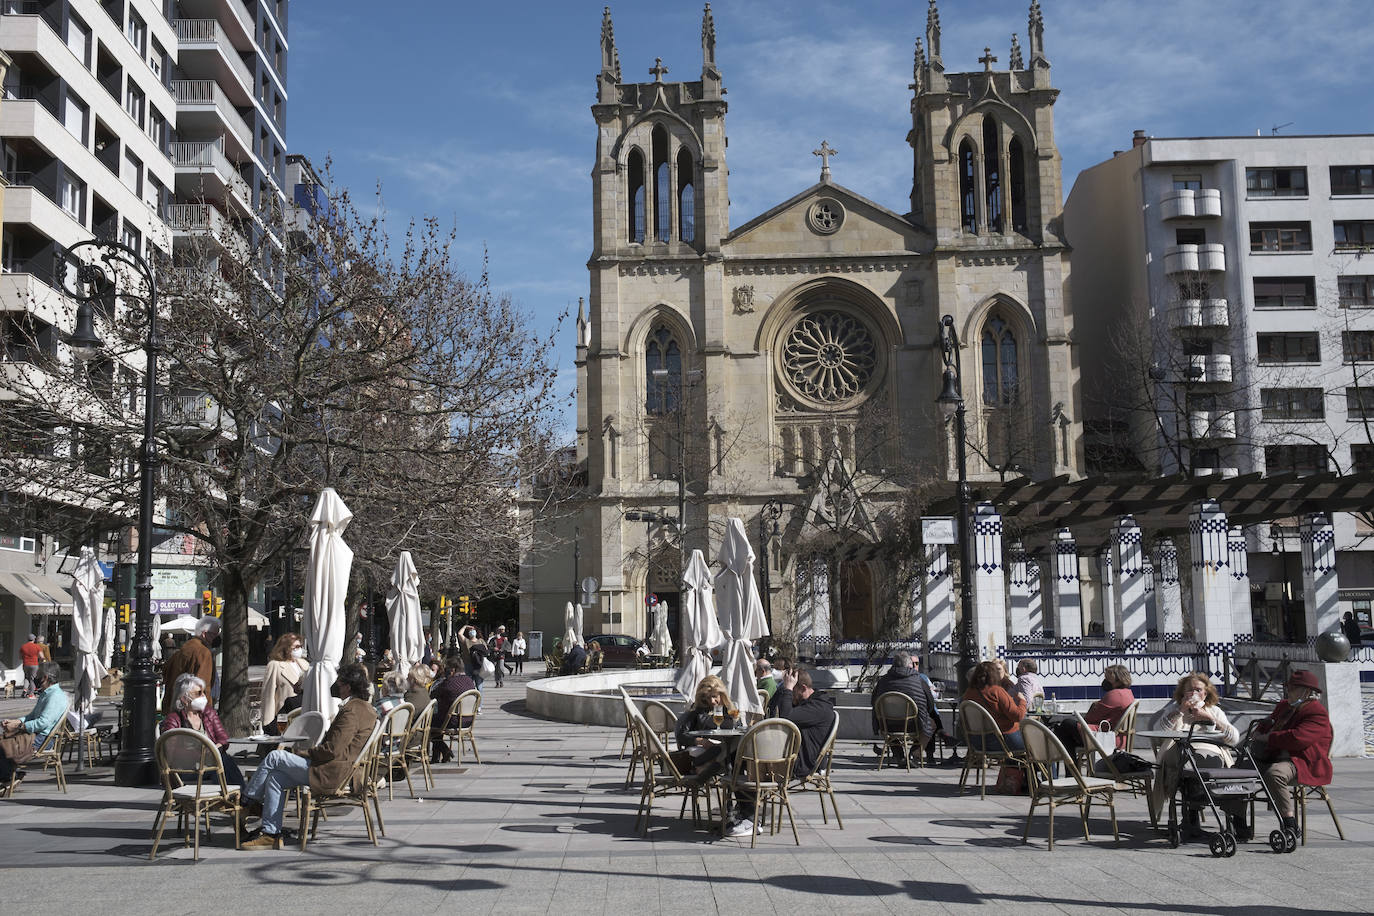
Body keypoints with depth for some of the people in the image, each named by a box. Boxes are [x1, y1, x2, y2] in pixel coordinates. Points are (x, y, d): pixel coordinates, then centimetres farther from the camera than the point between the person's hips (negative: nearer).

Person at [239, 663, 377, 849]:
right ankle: (271, 834, 8)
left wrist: (302, 754, -8)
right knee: (275, 778, 9)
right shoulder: (363, 707, 15)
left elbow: (332, 750, -23)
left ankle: (248, 799, 13)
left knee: (274, 757, -6)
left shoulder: (351, 711, -18)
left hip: (330, 773, -10)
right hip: (334, 770, 10)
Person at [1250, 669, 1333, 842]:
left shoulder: (1317, 714, -12)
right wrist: (1257, 736, 10)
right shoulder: (1284, 706, 19)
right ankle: (1241, 825, -5)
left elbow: (1297, 738, -27)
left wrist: (1268, 738, -17)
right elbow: (1265, 725, 33)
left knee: (1274, 774, -39)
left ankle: (1290, 826, -31)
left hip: (1302, 762, -9)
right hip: (1273, 758, 9)